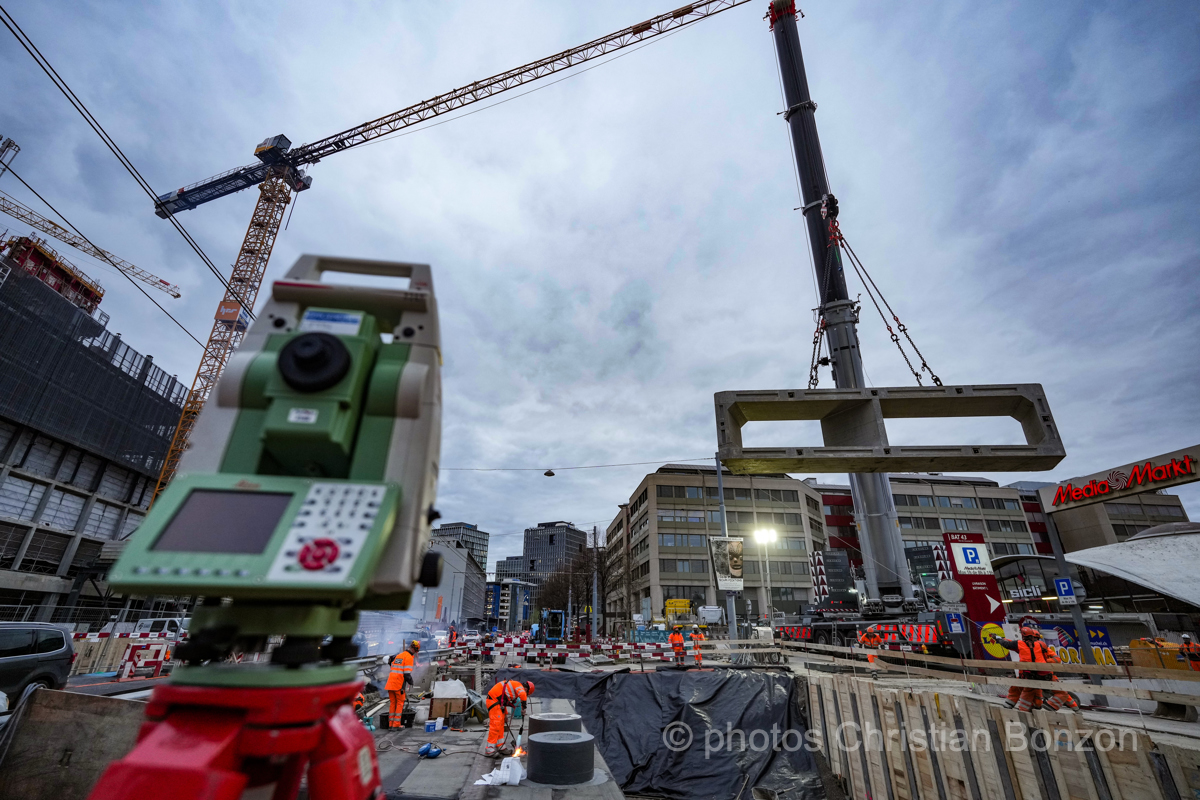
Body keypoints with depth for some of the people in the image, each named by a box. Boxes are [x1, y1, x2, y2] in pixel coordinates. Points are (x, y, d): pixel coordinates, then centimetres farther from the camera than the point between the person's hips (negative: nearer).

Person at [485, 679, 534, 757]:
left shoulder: (515, 685, 20)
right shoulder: (519, 686, -9)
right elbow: (522, 694, -32)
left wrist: (505, 715, 31)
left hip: (497, 701, 11)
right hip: (493, 701, -11)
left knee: (501, 724, 15)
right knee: (496, 724, -12)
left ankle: (500, 747, 22)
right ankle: (489, 750, -9)